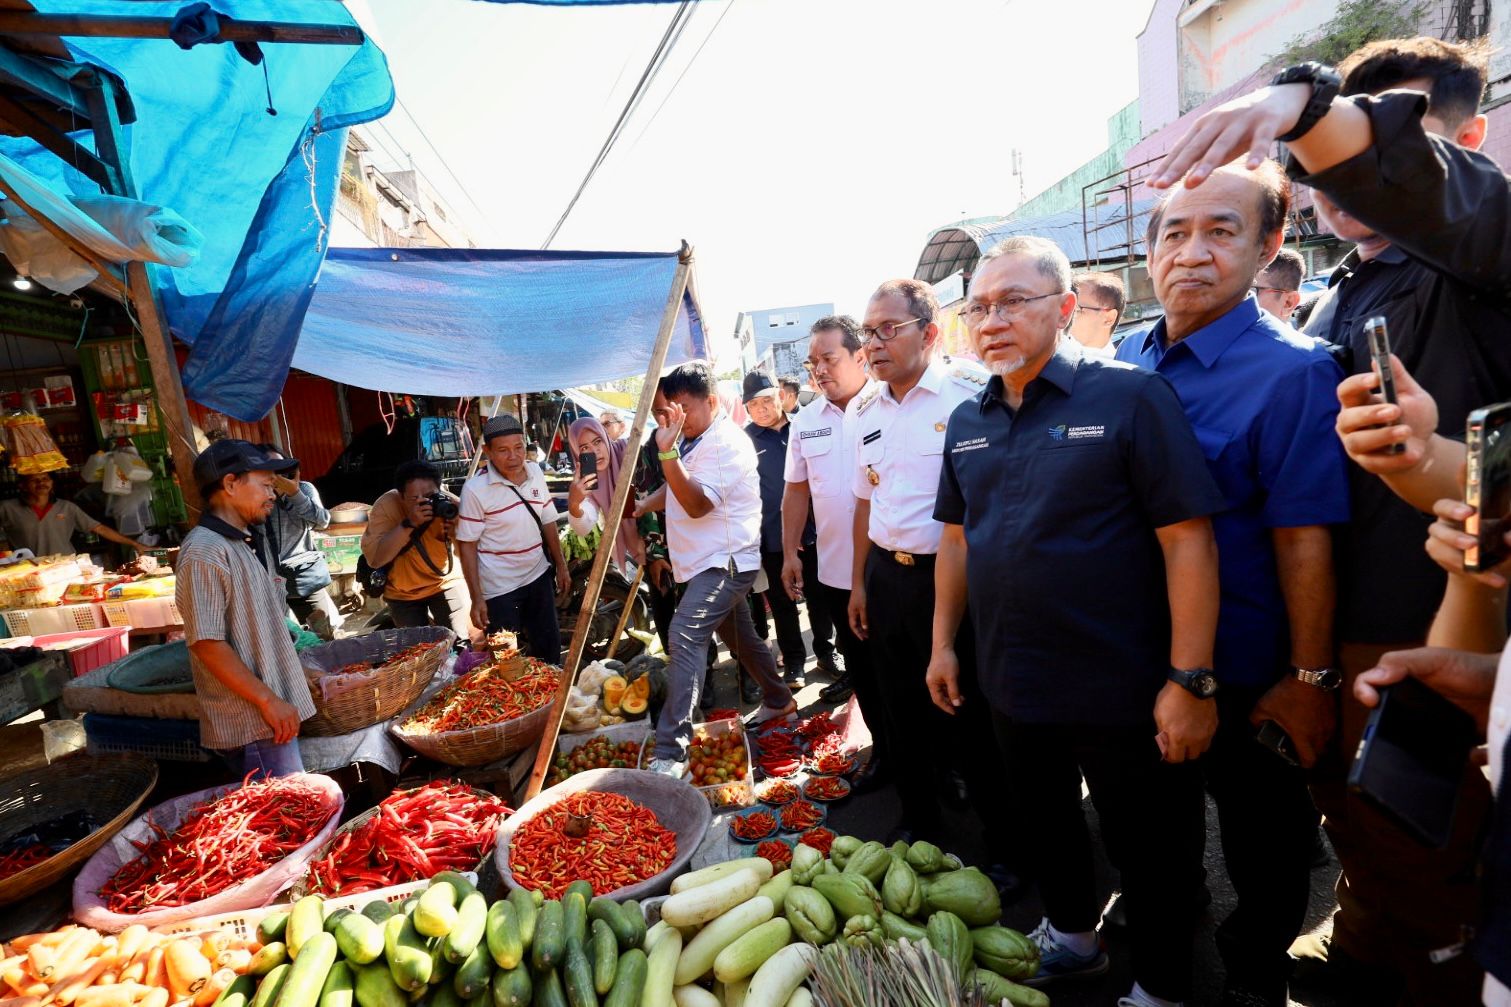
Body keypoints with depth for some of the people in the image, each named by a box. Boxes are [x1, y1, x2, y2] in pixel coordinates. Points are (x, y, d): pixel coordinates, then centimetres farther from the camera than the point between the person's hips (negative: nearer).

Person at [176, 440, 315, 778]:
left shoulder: (252, 542, 13)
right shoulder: (204, 551, -16)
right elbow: (207, 643, -20)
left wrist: (296, 669, 22)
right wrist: (268, 700, -19)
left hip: (275, 711, 9)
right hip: (251, 722, -9)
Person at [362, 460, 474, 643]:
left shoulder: (451, 504, -21)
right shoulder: (387, 505, -24)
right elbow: (374, 559, -31)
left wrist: (459, 535, -38)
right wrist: (409, 523, -40)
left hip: (446, 581, 0)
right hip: (402, 592, 0)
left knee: (460, 642, -5)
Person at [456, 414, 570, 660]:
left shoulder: (535, 472, -1)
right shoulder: (475, 489, -16)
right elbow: (467, 545, -13)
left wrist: (560, 565, 11)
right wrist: (477, 598, -14)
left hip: (539, 576, 5)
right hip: (500, 589, -5)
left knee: (549, 647, 18)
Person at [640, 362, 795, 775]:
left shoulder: (727, 444, -18)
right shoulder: (690, 438, 11)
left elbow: (697, 503, -28)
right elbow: (676, 488, 24)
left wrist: (667, 451, -35)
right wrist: (640, 507, 10)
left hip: (725, 561, -10)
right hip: (707, 562, 10)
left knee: (685, 636, -22)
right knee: (740, 636, 22)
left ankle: (671, 752, -22)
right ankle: (778, 700, 43)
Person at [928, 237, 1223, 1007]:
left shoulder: (1131, 396, -13)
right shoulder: (967, 422, 4)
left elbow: (1187, 540, -16)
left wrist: (1191, 680, -19)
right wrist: (943, 642, 9)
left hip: (1122, 695, -5)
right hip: (1012, 685, 6)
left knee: (1149, 855, 15)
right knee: (1045, 824, 26)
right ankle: (1072, 936, 52)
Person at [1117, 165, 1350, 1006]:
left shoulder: (1292, 371, -18)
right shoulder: (1128, 361, 0)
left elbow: (1305, 539, -19)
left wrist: (1311, 678, -16)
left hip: (1245, 671, -5)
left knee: (1264, 829, 19)